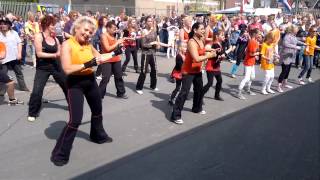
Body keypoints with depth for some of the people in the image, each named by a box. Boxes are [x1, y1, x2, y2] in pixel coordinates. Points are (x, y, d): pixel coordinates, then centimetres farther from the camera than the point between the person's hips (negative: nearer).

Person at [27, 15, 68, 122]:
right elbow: (39, 54, -16)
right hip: (42, 68, -5)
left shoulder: (55, 39, 6)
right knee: (37, 91, -12)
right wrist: (54, 55, -18)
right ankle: (32, 113, 9)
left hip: (56, 66, 5)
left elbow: (59, 54, 11)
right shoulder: (38, 36, -9)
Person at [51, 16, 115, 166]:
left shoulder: (88, 45, 3)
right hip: (75, 83, -7)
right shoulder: (67, 45, -16)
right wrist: (88, 64, -26)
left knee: (97, 109, 25)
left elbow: (99, 58, 20)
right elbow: (67, 69, -26)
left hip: (90, 80, 8)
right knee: (75, 119, -15)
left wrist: (110, 55, 7)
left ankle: (98, 135, 53)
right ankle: (60, 154, 0)